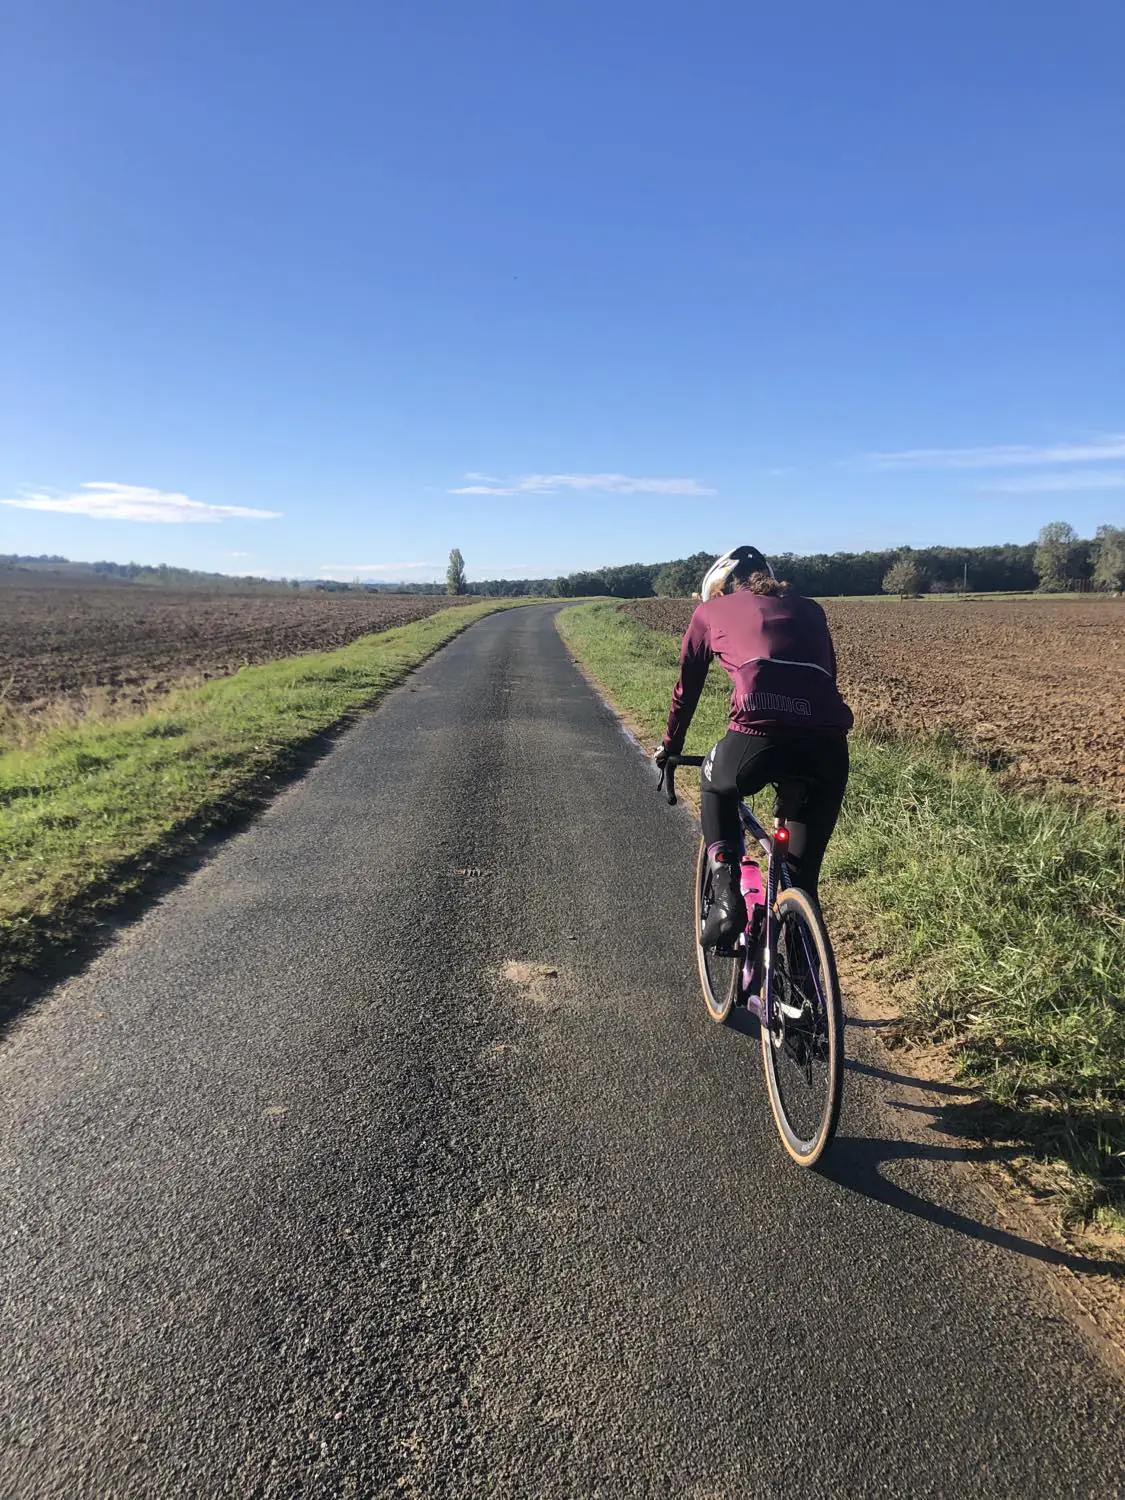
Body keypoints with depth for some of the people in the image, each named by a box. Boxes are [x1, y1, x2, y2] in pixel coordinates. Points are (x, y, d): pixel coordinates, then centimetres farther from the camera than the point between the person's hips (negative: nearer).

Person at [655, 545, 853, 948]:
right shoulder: (809, 609, 32)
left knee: (715, 786, 33)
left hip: (759, 735, -3)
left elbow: (687, 689, 32)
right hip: (828, 744, 3)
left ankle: (726, 897, 17)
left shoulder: (710, 610, 24)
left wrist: (669, 748, 47)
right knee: (802, 879, 20)